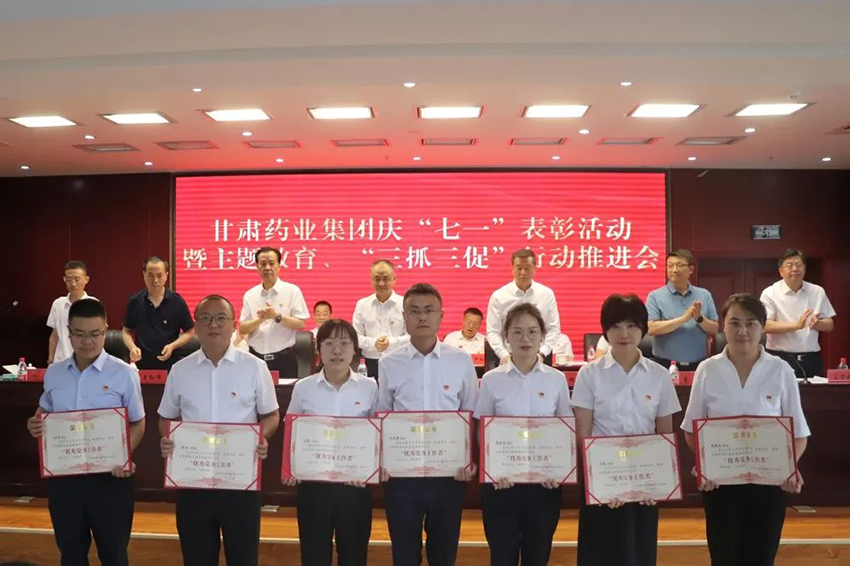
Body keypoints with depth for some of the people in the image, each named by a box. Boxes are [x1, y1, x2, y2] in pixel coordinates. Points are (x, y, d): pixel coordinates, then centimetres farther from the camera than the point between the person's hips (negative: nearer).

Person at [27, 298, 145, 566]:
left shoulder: (124, 373, -9)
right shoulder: (53, 373, 3)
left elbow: (138, 424, -4)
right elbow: (45, 411, 19)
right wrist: (35, 424, -4)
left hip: (108, 475, -3)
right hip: (62, 474, 4)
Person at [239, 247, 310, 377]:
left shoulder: (292, 291, -2)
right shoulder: (250, 294, 7)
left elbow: (300, 324, -7)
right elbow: (242, 329, 3)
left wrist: (277, 317, -20)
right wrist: (261, 319, -15)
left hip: (283, 357, -3)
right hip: (256, 357, 3)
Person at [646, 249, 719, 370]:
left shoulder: (704, 295, 7)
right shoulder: (655, 296, -2)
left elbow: (714, 330, 6)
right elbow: (651, 329, -13)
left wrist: (699, 318, -13)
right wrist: (683, 319, -18)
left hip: (698, 365, 3)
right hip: (666, 365, -2)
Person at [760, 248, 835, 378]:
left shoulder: (818, 292, 8)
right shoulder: (770, 293, -4)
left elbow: (829, 325, 12)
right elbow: (765, 325, -15)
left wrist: (817, 323, -11)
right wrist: (796, 325, -25)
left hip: (812, 359, 4)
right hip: (781, 359, -4)